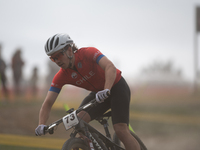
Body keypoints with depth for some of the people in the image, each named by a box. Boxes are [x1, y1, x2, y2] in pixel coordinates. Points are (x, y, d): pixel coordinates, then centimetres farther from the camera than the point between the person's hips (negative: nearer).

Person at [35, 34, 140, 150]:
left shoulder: (88, 53, -27)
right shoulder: (61, 77, -13)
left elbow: (110, 67, -42)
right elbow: (48, 103, -17)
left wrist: (106, 91, -58)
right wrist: (41, 125, -33)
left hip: (117, 87, -5)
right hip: (98, 92, 5)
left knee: (121, 130, -21)